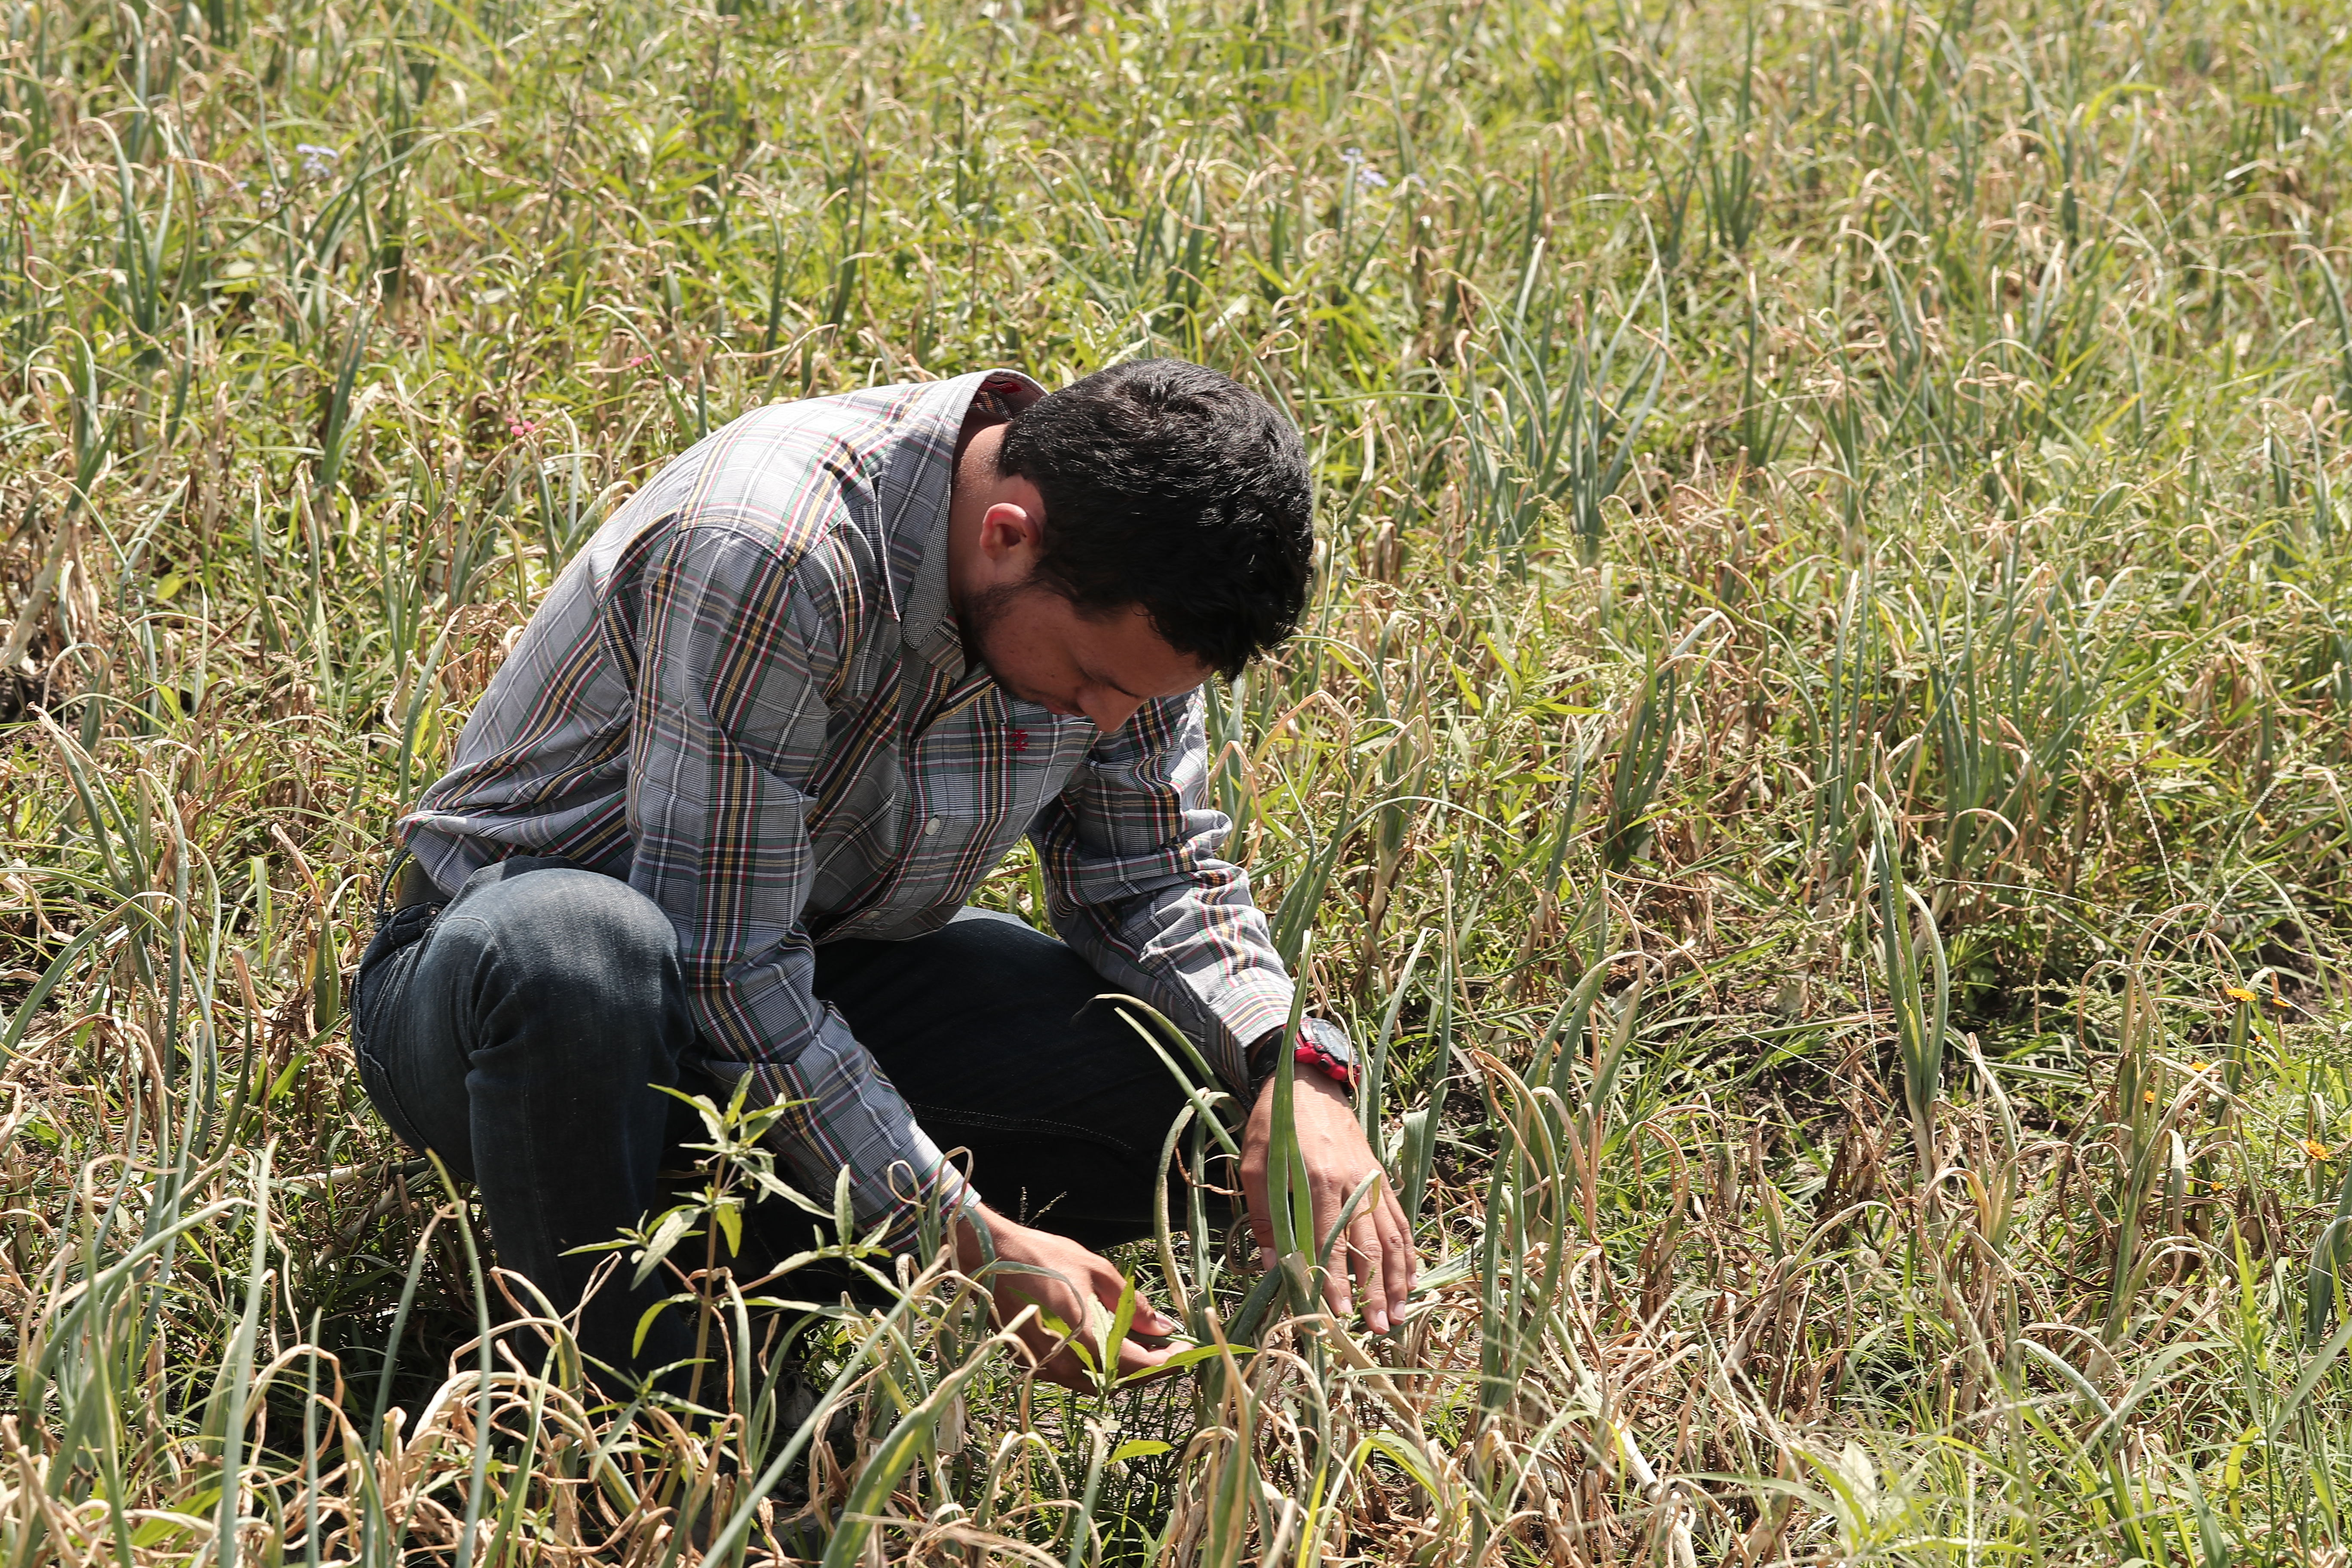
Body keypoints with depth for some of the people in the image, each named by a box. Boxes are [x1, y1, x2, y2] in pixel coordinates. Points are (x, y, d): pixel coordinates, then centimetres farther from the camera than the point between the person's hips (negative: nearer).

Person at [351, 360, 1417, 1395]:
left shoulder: (1117, 597, -11)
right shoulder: (769, 556, -33)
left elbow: (1156, 882, 1)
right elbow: (726, 970, -32)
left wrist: (1296, 1067, -20)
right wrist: (975, 1243, -33)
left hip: (808, 986, 6)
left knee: (1184, 1087, -12)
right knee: (573, 944, -42)